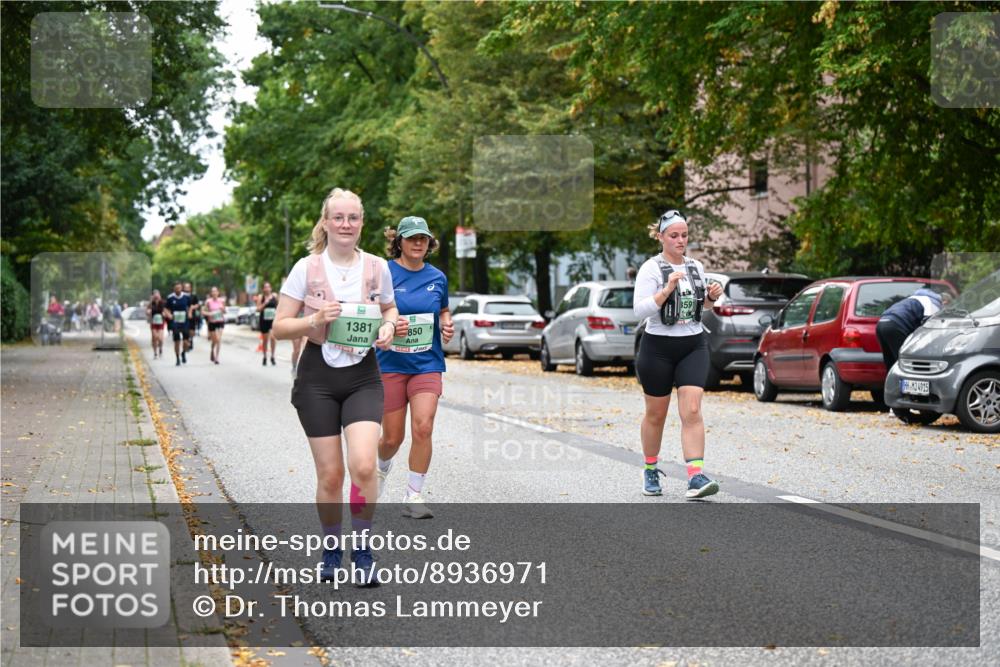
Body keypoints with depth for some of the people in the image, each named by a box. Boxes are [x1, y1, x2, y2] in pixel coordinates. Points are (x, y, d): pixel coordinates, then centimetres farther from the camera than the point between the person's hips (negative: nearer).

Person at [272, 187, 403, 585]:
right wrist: (315, 320, -20)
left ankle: (362, 548, 1)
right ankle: (331, 548, 25)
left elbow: (389, 308, 21)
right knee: (330, 474, 2)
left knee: (363, 465, -18)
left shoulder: (377, 268, 2)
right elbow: (279, 327, -2)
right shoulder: (306, 268, -3)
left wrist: (388, 325, -1)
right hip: (318, 377, -1)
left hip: (363, 377, 1)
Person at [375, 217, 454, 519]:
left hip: (427, 364, 2)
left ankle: (413, 496, -3)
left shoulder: (437, 278, 6)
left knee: (423, 428, -15)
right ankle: (383, 465, 41)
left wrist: (447, 325, 1)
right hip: (391, 364, -2)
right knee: (392, 437, 4)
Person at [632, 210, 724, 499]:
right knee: (656, 414, 10)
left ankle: (696, 477, -19)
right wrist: (668, 289, -26)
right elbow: (640, 309, -16)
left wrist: (711, 297, 1)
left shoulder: (696, 266, 9)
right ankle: (650, 470, 31)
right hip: (658, 347, -3)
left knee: (692, 412, -12)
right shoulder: (651, 268, -7)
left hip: (693, 345, 3)